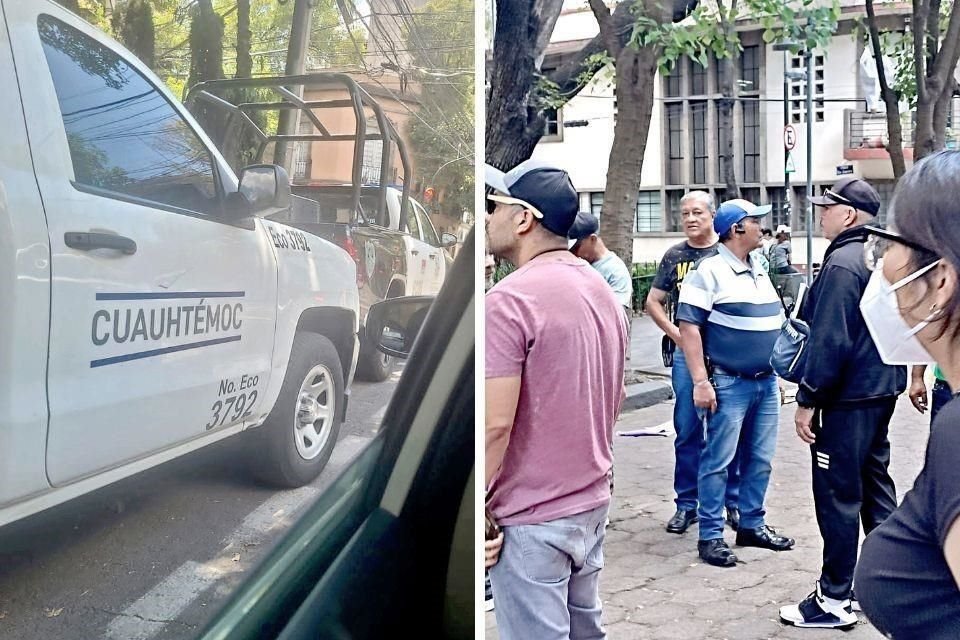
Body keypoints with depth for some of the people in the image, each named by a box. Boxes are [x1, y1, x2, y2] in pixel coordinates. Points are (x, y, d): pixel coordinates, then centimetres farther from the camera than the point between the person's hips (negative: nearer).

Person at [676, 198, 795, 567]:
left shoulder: (759, 272, 15)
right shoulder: (710, 271, -10)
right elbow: (689, 327, -14)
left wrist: (778, 370, 19)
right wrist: (701, 382, -19)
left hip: (766, 382, 8)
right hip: (729, 384, -8)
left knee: (760, 460, 12)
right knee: (718, 461, -2)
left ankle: (752, 525, 25)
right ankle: (710, 536, 6)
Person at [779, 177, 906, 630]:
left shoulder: (842, 263, -19)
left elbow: (829, 341, -23)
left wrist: (807, 399, -17)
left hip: (848, 398, -10)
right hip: (882, 389, 10)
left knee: (837, 495, -3)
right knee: (875, 482, 19)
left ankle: (834, 601, 4)